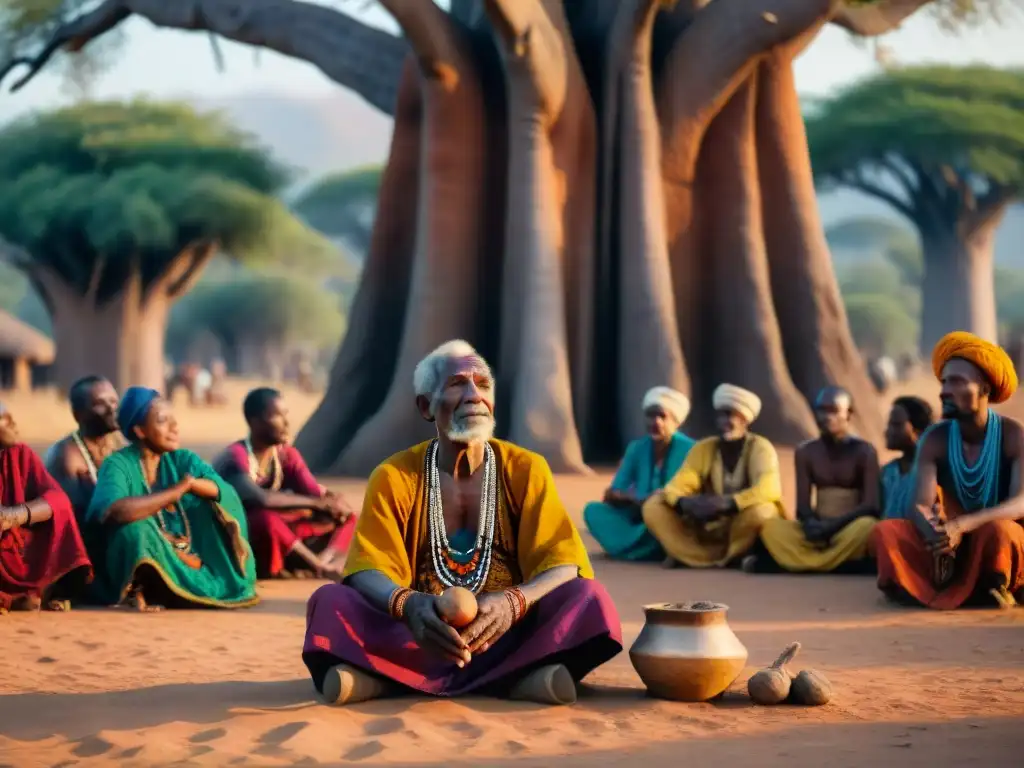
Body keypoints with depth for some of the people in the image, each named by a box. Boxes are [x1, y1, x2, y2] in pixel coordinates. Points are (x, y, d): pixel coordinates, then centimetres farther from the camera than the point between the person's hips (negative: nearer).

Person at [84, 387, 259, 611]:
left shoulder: (183, 460, 5)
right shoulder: (118, 464, -12)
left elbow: (226, 494, -8)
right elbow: (114, 511, -33)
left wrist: (191, 483, -27)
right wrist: (176, 491, -26)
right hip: (142, 563, -6)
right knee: (136, 524, -33)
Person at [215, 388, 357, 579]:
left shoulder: (287, 455, 5)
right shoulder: (235, 456, -18)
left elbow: (315, 493, -5)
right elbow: (259, 499, -35)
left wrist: (332, 503, -29)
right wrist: (316, 502, -32)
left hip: (275, 543, 8)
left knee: (346, 517, -4)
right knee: (266, 519, -40)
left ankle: (323, 560, -32)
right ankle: (320, 566, -27)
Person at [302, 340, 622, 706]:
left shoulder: (525, 470, 0)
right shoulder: (395, 477, 0)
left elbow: (564, 566, -7)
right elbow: (367, 571, -8)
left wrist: (515, 602, -31)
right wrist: (406, 604, -34)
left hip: (507, 636, 0)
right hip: (420, 638, 0)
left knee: (587, 597, -27)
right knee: (331, 601, -24)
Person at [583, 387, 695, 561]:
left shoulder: (688, 450, -6)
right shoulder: (637, 449, 5)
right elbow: (610, 496, 0)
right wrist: (628, 498, -22)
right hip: (639, 520, 5)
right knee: (593, 510, -18)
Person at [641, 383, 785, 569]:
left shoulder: (760, 448, -10)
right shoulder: (703, 449, 2)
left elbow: (769, 490, -27)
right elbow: (677, 485, -8)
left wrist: (727, 503, -41)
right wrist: (684, 503, -33)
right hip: (709, 528, 4)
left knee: (761, 510, -37)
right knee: (654, 506, -14)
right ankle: (721, 557, -19)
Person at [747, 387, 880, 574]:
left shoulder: (864, 451, -1)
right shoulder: (806, 452, 8)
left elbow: (870, 505, -9)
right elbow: (802, 505, 2)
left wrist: (835, 524, -23)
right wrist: (811, 524, -22)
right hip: (817, 531, 3)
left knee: (866, 526, -38)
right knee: (771, 526, -24)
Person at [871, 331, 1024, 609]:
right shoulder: (935, 440, -5)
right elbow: (921, 507, -16)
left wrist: (960, 525, -40)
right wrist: (936, 534, -41)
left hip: (1000, 545, -4)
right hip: (954, 546, 4)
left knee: (999, 529, -39)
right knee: (885, 532, -21)